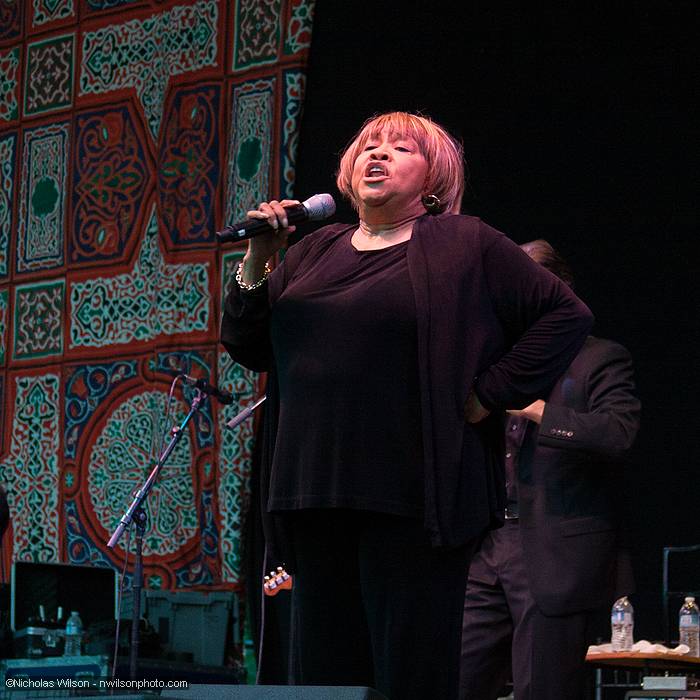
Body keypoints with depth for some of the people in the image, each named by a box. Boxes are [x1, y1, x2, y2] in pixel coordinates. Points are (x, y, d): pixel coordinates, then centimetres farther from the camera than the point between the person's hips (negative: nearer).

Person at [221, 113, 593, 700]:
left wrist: (489, 395, -6)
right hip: (317, 493, 5)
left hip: (411, 498, -5)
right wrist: (259, 261, 2)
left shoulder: (465, 245, 3)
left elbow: (566, 315, -1)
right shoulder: (315, 251, 18)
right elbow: (248, 348, 16)